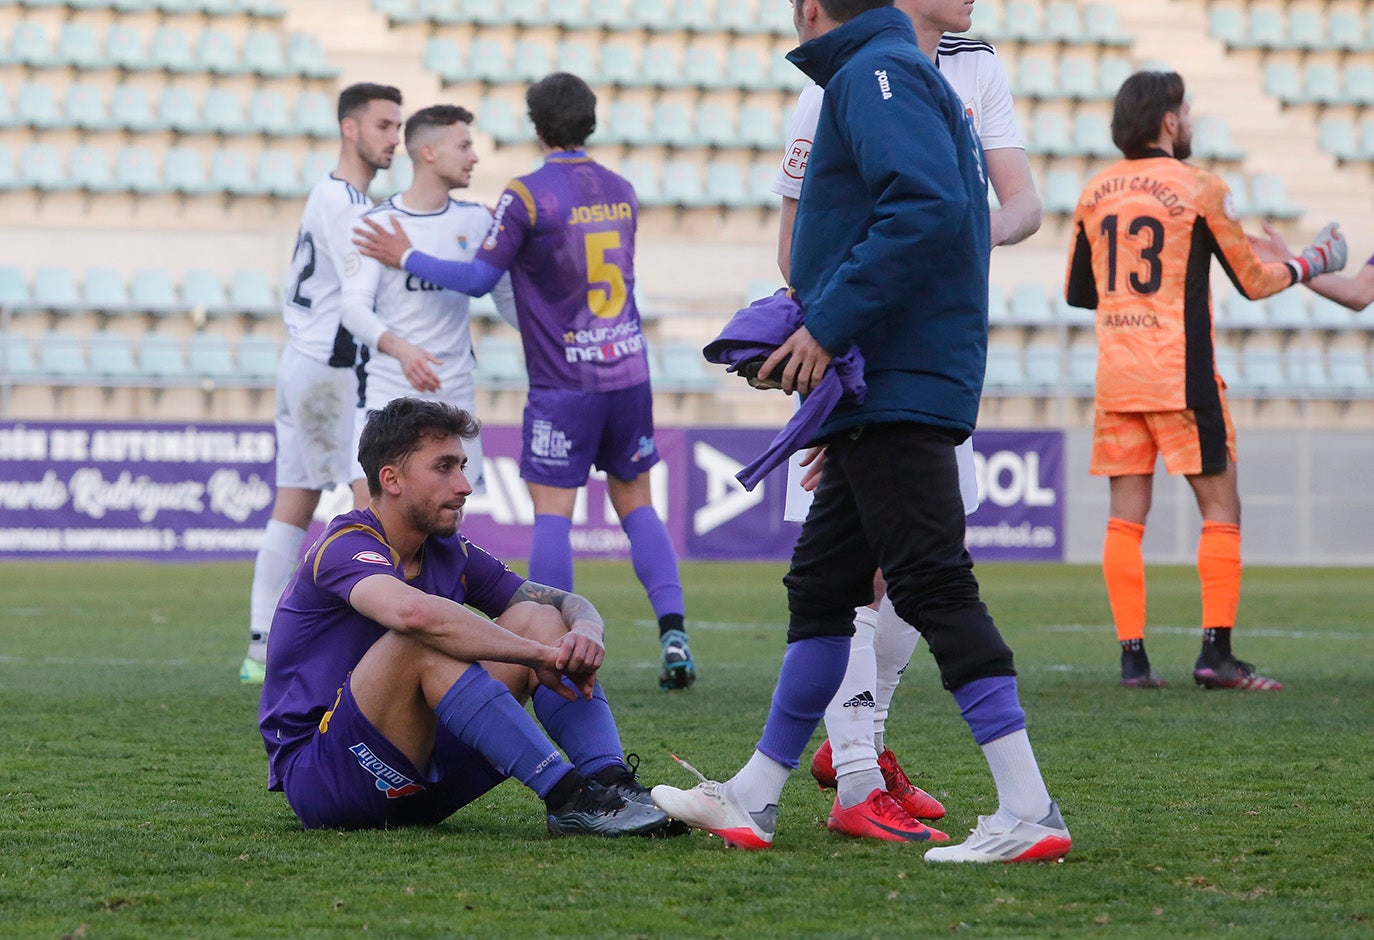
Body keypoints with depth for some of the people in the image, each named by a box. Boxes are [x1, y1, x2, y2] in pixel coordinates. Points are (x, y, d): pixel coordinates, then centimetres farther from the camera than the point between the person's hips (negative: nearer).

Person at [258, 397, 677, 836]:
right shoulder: (346, 547, -16)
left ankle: (612, 783, -24)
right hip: (319, 779, -8)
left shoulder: (449, 554, 10)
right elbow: (413, 612, -39)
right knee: (425, 641, -32)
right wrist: (540, 656, -32)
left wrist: (585, 633, -15)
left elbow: (569, 604, 11)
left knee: (535, 619, -4)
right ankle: (568, 798, -36)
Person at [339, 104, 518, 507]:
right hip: (390, 384, -4)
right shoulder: (377, 223, -7)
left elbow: (506, 296, 15)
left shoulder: (476, 220, 5)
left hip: (455, 391, 4)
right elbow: (355, 303, -17)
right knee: (368, 496, -17)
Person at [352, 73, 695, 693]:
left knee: (551, 513, -1)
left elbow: (479, 279, -8)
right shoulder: (621, 193, 9)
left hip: (563, 385, -5)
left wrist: (407, 258, 5)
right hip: (629, 370, 5)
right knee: (636, 504, 12)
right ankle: (672, 631, 0)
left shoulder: (527, 196, -10)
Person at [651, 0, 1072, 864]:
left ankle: (1029, 811, -15)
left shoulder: (875, 76, -9)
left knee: (933, 585, -13)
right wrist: (814, 334, 17)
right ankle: (754, 800, 21)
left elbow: (923, 208, -24)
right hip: (884, 394, 11)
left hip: (898, 390, -11)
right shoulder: (903, 75, 22)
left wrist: (830, 325, -19)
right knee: (822, 587, 14)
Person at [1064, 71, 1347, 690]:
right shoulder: (1198, 188, -5)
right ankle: (1216, 652, -4)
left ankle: (1132, 656, 0)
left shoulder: (1095, 193, 8)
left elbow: (1077, 291, 16)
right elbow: (1253, 281, 0)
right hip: (1180, 377, -5)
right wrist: (1312, 263, 17)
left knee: (1126, 517, 5)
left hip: (1115, 377, 5)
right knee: (1220, 509, 2)